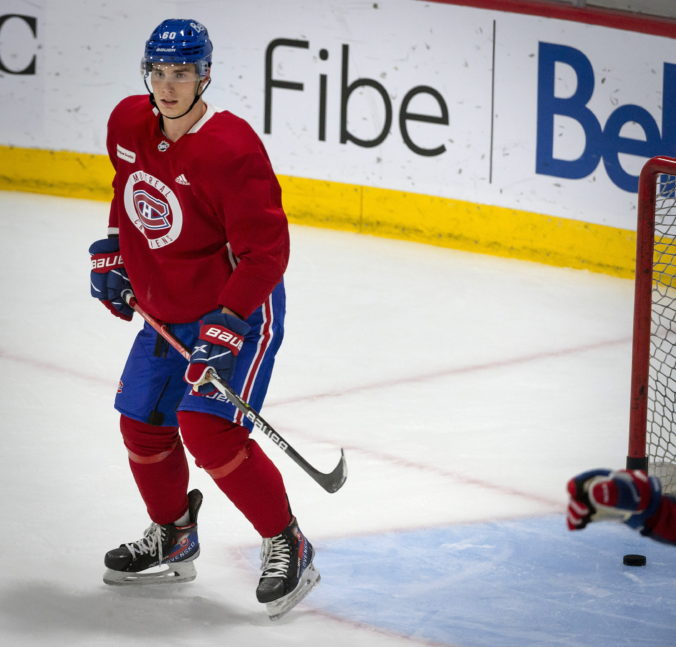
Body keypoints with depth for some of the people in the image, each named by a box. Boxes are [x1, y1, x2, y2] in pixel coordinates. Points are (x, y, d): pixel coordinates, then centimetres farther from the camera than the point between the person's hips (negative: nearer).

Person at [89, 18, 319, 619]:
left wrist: (228, 324, -30)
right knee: (142, 426, 13)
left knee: (209, 429, -21)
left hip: (240, 308, -8)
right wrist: (113, 250, 14)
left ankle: (288, 546, -7)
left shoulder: (232, 150, -27)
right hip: (166, 312, 8)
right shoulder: (128, 124, -2)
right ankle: (172, 540, 36)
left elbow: (266, 249, -25)